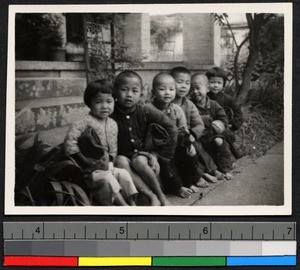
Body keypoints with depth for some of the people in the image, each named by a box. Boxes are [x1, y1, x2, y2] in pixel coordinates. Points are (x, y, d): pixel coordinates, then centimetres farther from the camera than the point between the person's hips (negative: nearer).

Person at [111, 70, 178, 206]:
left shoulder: (145, 111, -10)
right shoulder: (111, 115, -11)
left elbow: (171, 129, -7)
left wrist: (163, 156, -9)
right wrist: (112, 156, -19)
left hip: (143, 154, -1)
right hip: (122, 155, 1)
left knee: (139, 161, -33)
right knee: (120, 162, -32)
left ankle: (161, 196, -13)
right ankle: (151, 196, -27)